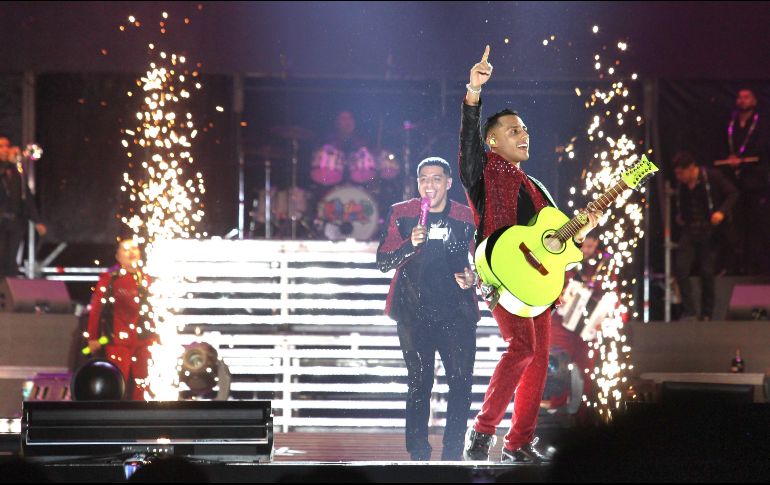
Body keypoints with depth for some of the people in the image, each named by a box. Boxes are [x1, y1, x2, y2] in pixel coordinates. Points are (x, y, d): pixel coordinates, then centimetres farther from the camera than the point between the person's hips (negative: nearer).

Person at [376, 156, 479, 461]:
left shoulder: (467, 218, 4)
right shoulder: (401, 214, 2)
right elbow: (382, 262, -2)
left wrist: (474, 278, -7)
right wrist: (410, 244, -20)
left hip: (456, 313, 1)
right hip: (415, 314, -1)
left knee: (461, 383, -3)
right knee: (419, 384, 2)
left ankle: (453, 453, 6)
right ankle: (418, 454, 7)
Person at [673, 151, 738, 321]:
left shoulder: (712, 177, -10)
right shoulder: (681, 184, 5)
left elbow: (733, 194, -6)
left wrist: (722, 212, -21)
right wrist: (679, 216, 9)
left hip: (709, 232, -4)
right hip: (688, 232, 4)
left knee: (707, 273, -3)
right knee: (680, 269, -11)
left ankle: (707, 314, 12)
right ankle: (688, 311, -4)